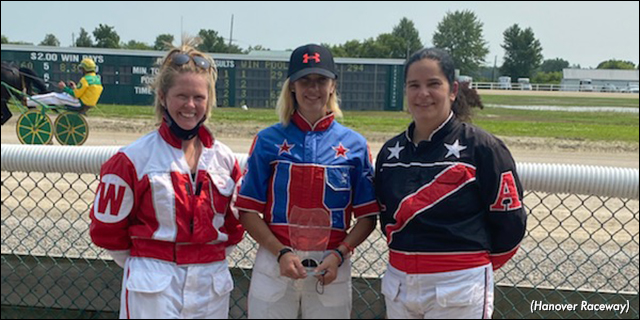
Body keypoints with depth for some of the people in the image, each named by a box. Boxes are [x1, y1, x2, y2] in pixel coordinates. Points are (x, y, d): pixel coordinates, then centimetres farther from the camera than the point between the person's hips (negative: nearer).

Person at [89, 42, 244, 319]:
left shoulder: (225, 159, 6)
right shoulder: (134, 158, -5)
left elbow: (235, 221, 15)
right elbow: (107, 228, -1)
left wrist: (212, 260, 6)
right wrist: (146, 265, 3)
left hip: (211, 286, 4)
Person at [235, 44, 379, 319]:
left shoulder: (354, 144, 4)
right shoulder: (269, 140, 2)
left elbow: (367, 216, 4)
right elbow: (248, 212, 0)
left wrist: (339, 255, -10)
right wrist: (282, 253, -12)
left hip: (332, 268, 1)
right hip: (275, 263, 0)